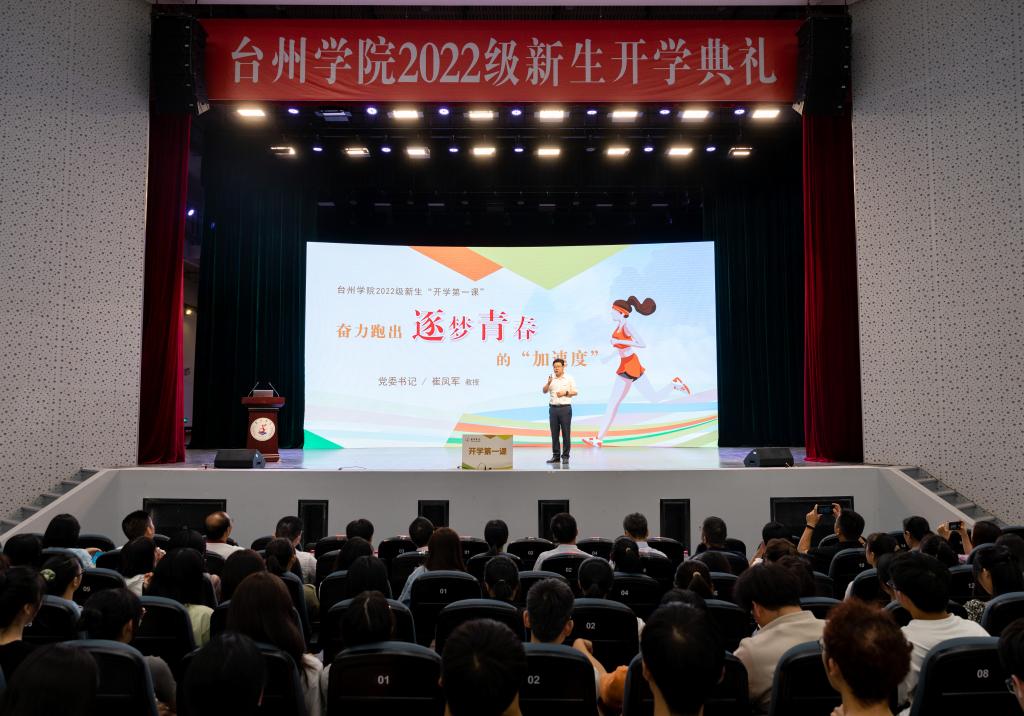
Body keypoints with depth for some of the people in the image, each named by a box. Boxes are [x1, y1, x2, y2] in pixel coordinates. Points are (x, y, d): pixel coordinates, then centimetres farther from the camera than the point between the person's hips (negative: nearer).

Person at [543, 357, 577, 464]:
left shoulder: (569, 378, 3)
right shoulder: (551, 378, 9)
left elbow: (575, 392, 3)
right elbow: (544, 391, 1)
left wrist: (565, 393, -13)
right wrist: (548, 383, -17)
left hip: (565, 408, -3)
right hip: (553, 408, 3)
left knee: (566, 433, -2)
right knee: (554, 433, 5)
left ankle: (565, 456, 3)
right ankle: (555, 455, 12)